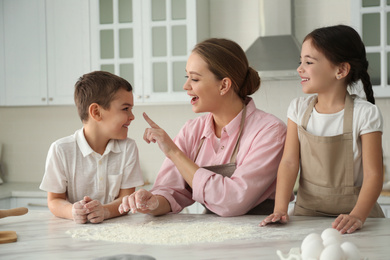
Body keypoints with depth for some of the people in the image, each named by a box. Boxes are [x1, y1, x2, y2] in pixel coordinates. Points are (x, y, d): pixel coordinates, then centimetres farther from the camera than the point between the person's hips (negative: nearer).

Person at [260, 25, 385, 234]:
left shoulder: (364, 114, -7)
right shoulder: (299, 108, 6)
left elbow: (373, 175, -11)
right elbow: (289, 162, 1)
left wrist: (357, 216, -26)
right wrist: (280, 209, -12)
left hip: (351, 212, -2)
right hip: (307, 213, 3)